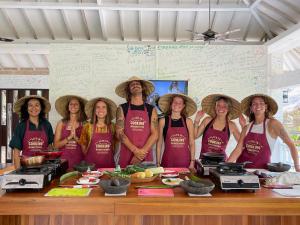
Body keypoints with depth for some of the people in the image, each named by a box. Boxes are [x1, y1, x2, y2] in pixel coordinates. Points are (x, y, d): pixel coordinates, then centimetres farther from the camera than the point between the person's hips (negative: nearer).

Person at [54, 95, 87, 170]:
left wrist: (76, 137, -16)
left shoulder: (84, 124, 0)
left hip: (79, 161, 0)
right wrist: (69, 137, -13)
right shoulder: (61, 123, 3)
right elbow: (56, 145, 0)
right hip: (64, 160, 1)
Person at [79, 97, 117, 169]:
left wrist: (107, 157, 6)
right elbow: (83, 144, 7)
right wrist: (89, 158, 6)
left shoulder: (113, 126, 1)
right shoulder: (88, 126, -3)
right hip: (91, 164, -1)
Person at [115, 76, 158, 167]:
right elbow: (120, 133, -4)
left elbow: (155, 134, 1)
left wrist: (143, 152, -11)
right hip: (126, 156, -1)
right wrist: (136, 151, -12)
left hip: (146, 156, 1)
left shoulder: (151, 109, 7)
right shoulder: (122, 109, 4)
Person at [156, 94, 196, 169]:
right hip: (168, 160, -1)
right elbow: (159, 143, 4)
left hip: (185, 161, 1)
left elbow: (191, 143, 7)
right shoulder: (163, 121, 1)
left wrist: (192, 162, 1)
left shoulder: (188, 122, 5)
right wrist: (158, 163, 1)